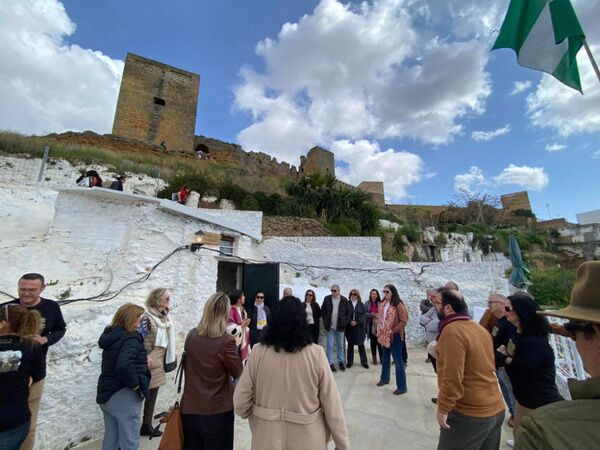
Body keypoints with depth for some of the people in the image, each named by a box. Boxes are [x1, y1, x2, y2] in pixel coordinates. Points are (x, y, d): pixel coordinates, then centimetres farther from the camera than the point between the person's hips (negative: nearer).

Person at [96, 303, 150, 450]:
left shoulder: (112, 335, 5)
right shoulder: (130, 339, -23)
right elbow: (124, 366, -38)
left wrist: (142, 359, 3)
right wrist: (135, 384, -21)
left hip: (107, 393, 9)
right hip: (123, 397, -9)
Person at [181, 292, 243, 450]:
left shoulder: (191, 335, -7)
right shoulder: (226, 340, -23)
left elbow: (187, 366, 10)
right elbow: (237, 372, -9)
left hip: (189, 408, 5)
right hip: (217, 411, -4)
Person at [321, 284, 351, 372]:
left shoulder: (344, 300, -5)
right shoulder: (327, 299, -4)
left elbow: (348, 312, 3)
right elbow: (323, 310, 5)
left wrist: (345, 323, -4)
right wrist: (325, 322, 1)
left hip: (340, 326, 0)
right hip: (330, 326, 0)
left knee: (340, 345, 14)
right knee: (330, 346, 5)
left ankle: (340, 361, 30)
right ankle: (330, 363, 17)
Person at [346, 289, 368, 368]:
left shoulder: (361, 304, 3)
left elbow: (364, 315, -3)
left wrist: (357, 322, -13)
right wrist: (350, 321, -15)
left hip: (360, 327, 0)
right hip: (350, 327, 0)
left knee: (361, 345, 6)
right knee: (350, 344, 8)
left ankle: (364, 362, 18)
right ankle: (350, 362, 18)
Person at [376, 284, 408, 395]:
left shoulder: (398, 305, -16)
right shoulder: (383, 304, 6)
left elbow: (404, 321, -18)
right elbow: (379, 318, 14)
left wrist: (393, 331, -18)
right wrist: (379, 331, 7)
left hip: (394, 336, -7)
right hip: (384, 335, 7)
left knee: (398, 360, 2)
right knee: (385, 358, 21)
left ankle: (402, 387, 13)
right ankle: (384, 378, 38)